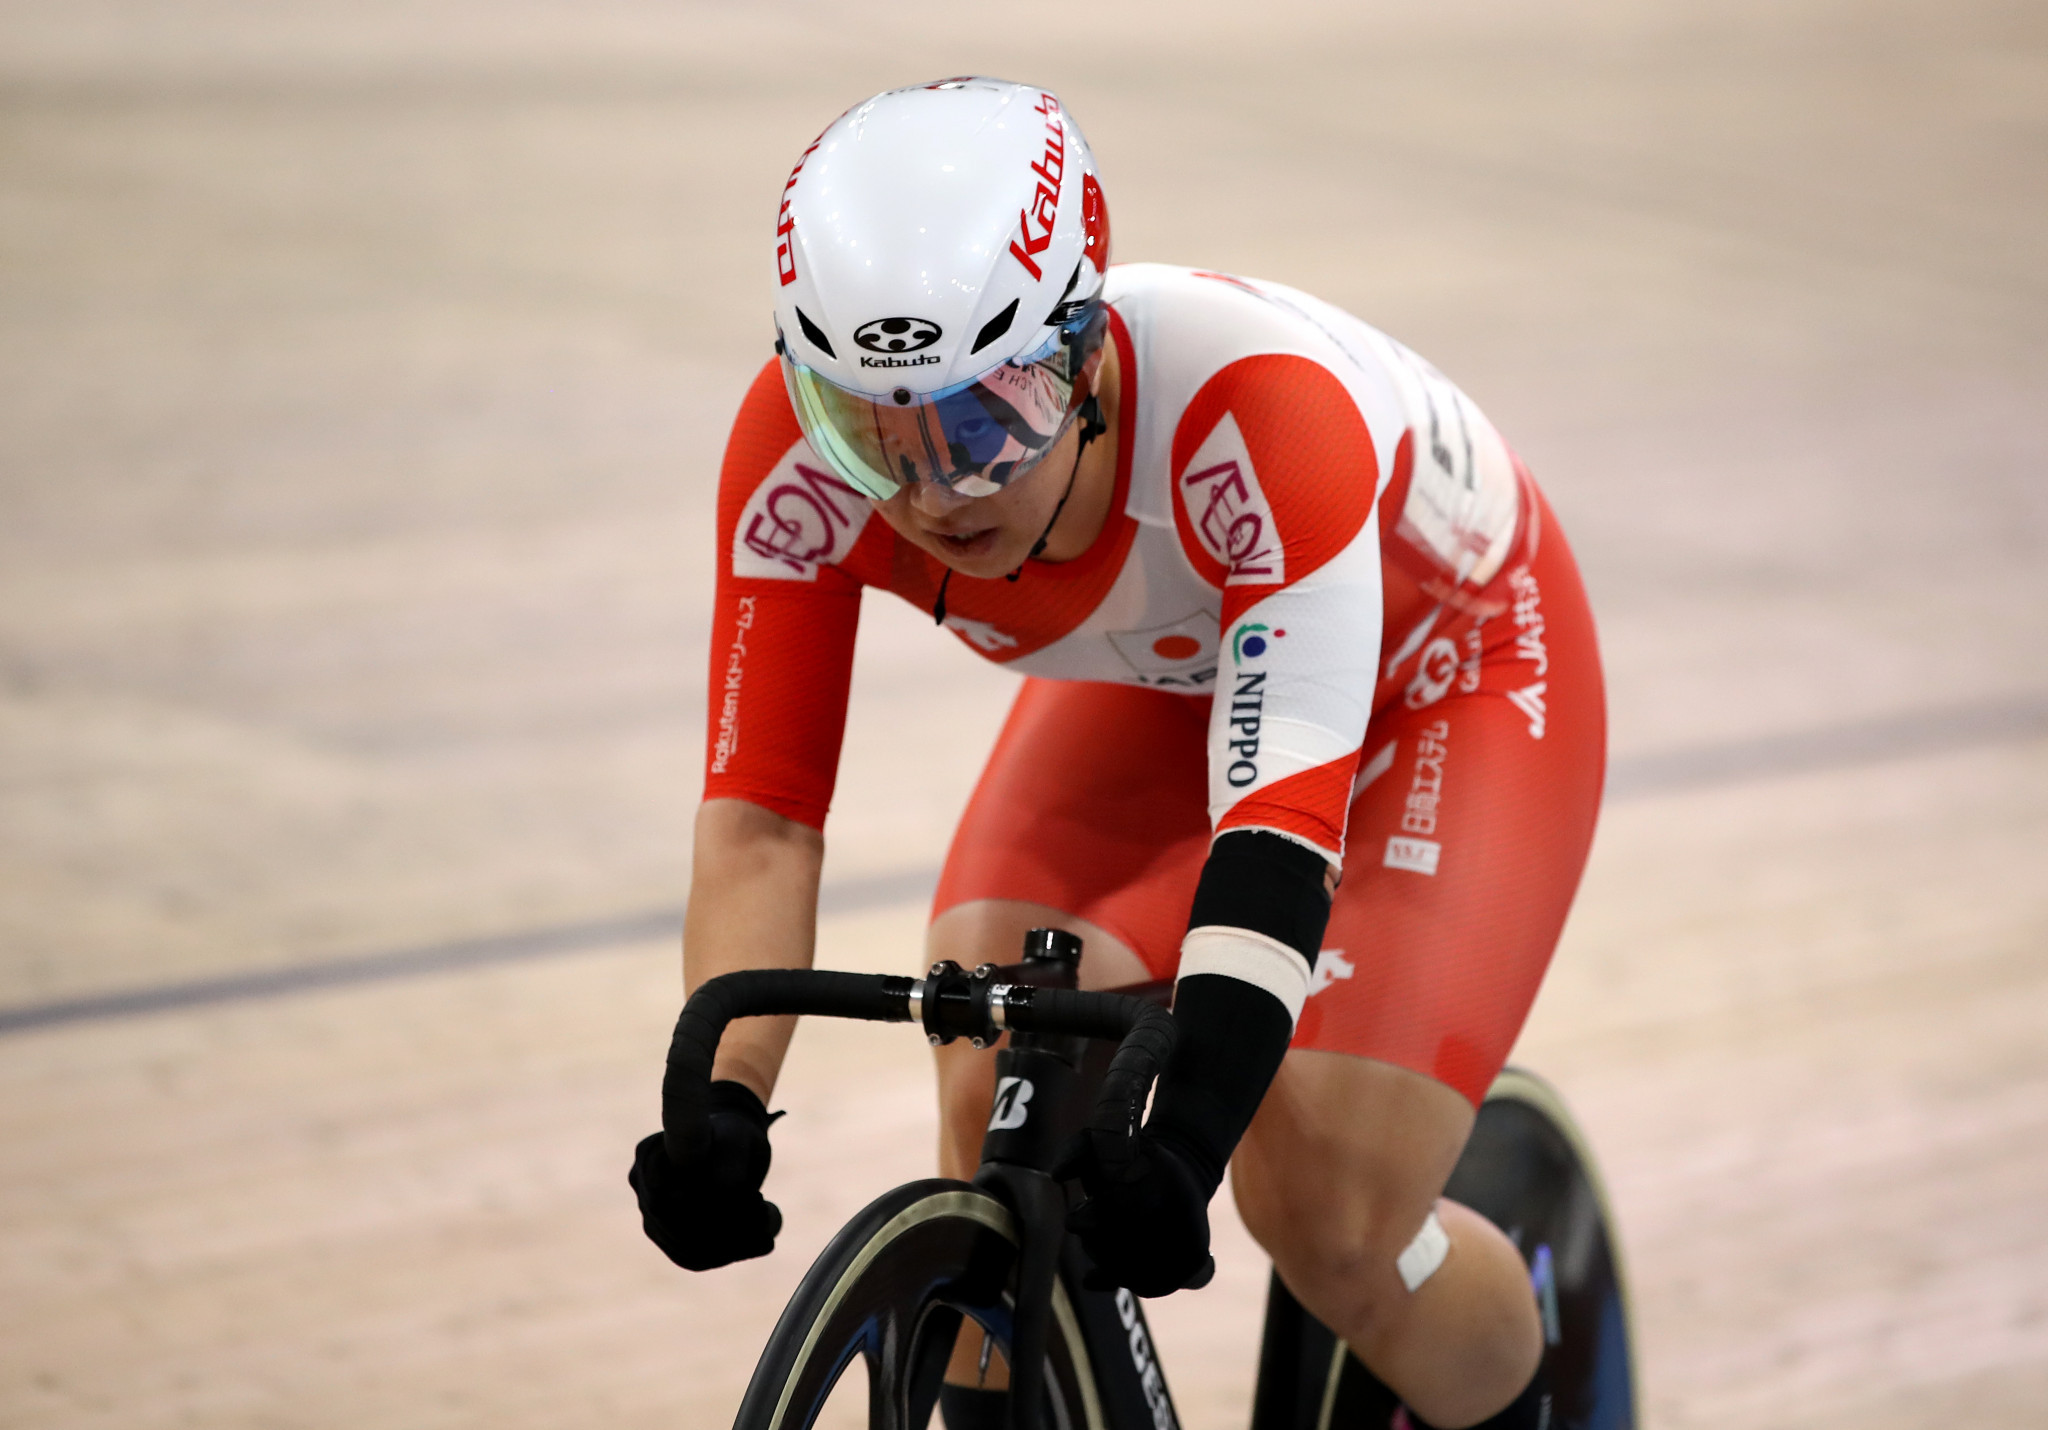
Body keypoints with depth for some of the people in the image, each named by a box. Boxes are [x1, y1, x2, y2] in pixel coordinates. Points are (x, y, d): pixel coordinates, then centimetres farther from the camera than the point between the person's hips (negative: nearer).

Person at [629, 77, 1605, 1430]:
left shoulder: (1258, 409, -44)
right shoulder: (804, 450, -31)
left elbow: (1283, 810, -49)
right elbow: (759, 812, -30)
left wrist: (1184, 1141, -61)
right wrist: (718, 1105, -47)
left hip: (1445, 669, -4)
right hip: (1159, 681, 4)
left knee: (1329, 1220, -16)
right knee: (999, 1102, -21)